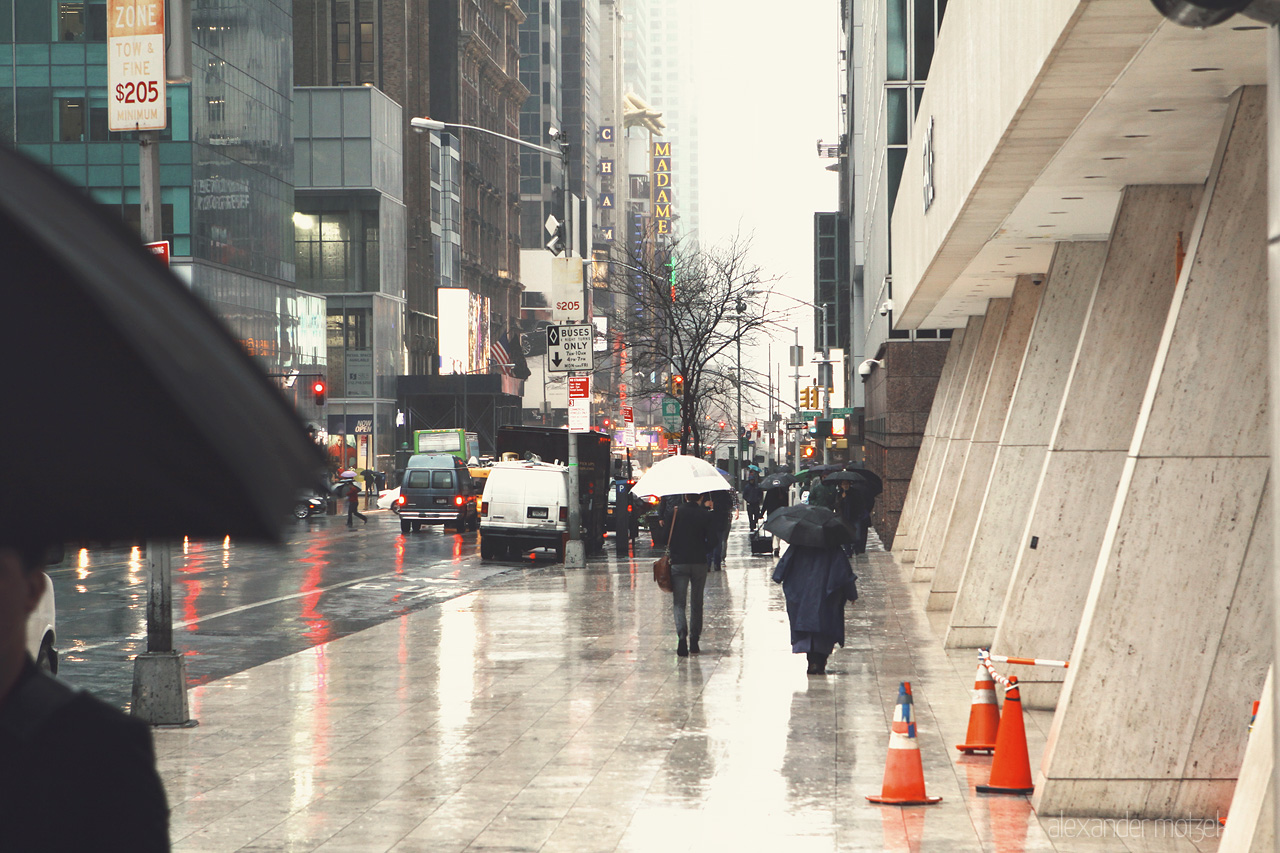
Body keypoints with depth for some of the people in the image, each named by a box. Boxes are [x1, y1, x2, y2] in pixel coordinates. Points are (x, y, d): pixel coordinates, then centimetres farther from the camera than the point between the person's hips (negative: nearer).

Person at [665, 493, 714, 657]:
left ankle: (682, 635, -22)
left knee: (678, 602, 0)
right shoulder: (706, 515, -3)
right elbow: (712, 539, -4)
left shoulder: (675, 512, -4)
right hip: (699, 562, 1)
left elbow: (667, 536, 0)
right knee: (697, 603, 14)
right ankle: (694, 641, 17)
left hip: (678, 562, -1)